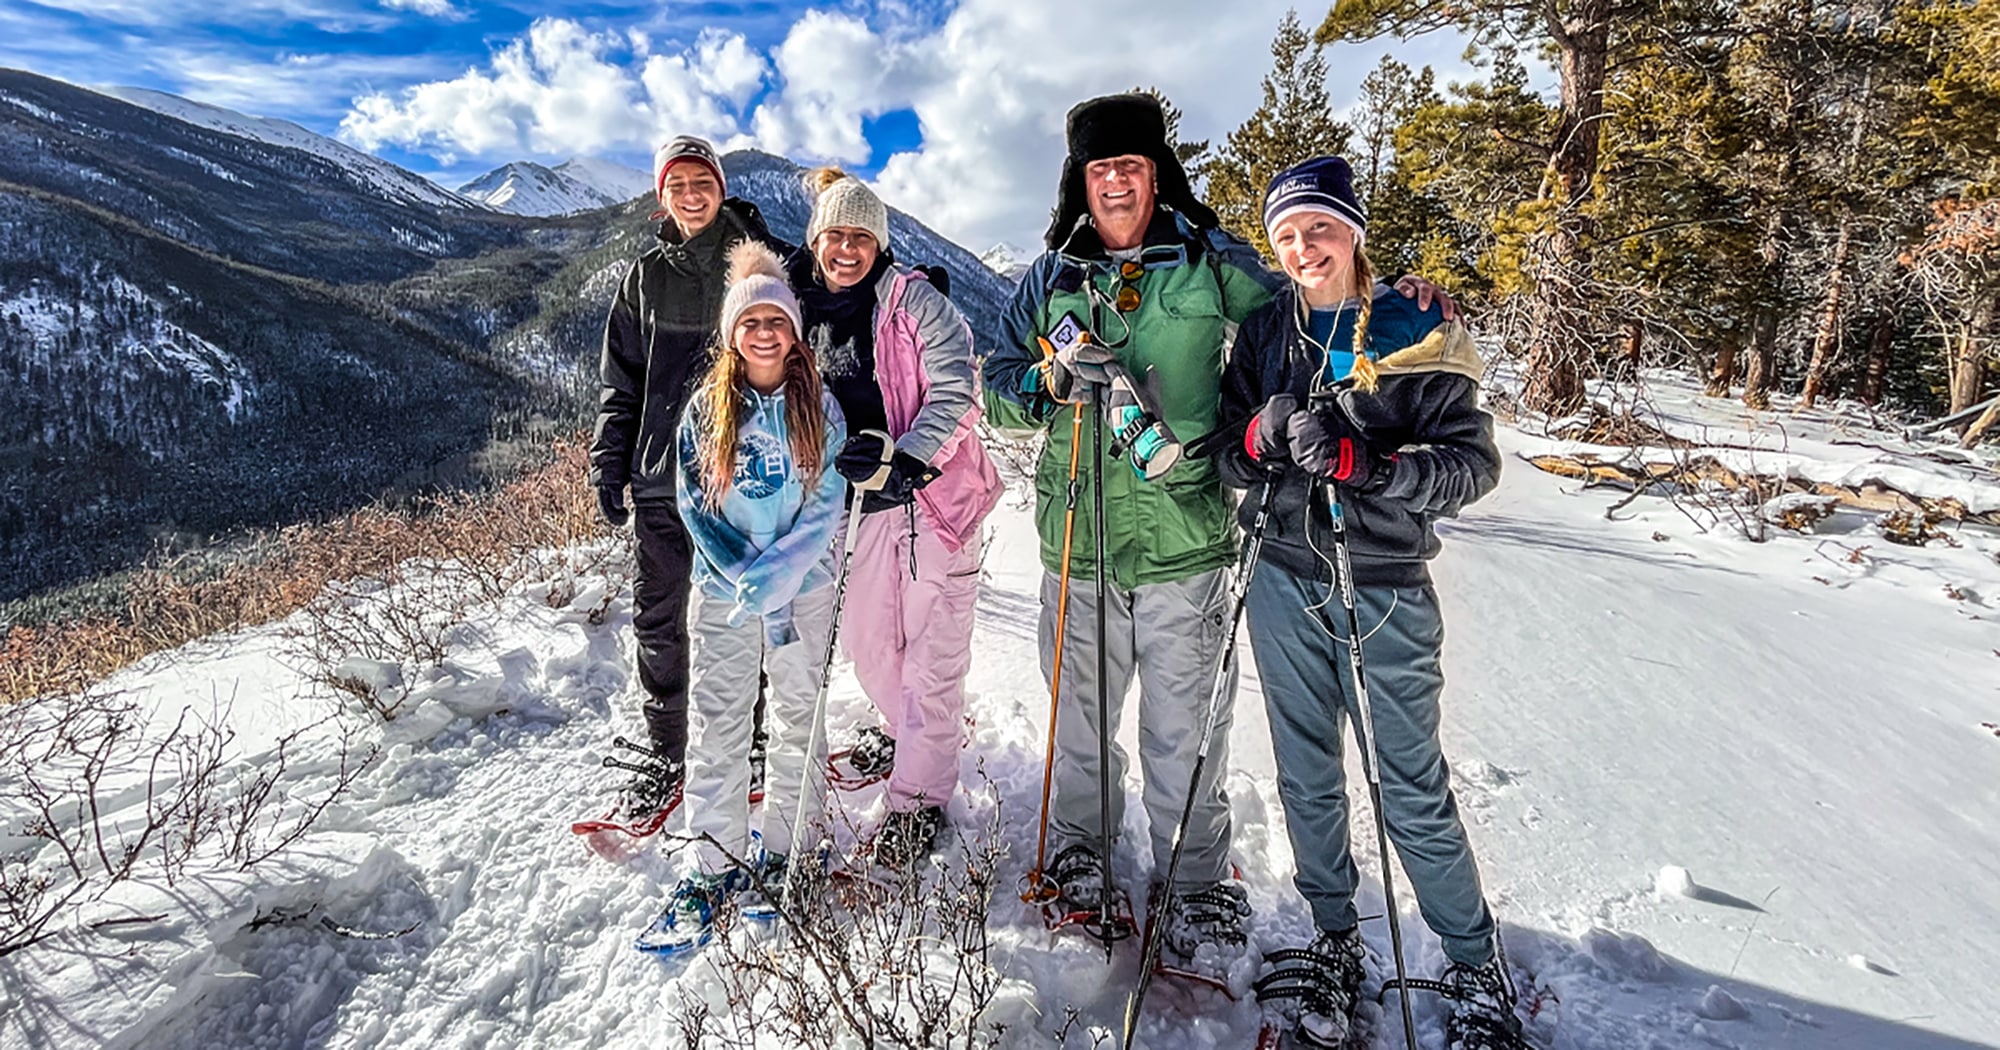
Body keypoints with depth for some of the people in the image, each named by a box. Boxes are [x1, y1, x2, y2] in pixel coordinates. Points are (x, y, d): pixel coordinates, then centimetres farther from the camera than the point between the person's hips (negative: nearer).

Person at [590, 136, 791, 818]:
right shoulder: (647, 277, 11)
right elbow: (621, 383, 14)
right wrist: (609, 466, 8)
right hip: (663, 478, 3)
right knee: (659, 622, 6)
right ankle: (666, 758, 22)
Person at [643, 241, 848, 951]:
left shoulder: (819, 407, 0)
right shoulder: (706, 409, 1)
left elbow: (827, 505, -5)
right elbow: (693, 504, -1)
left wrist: (776, 574, -17)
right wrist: (746, 580, -12)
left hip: (805, 586, 0)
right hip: (723, 589, 0)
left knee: (798, 717, 9)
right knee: (718, 726, 3)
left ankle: (782, 851, 25)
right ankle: (716, 865, 16)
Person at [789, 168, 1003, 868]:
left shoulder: (913, 300, -9)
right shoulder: (805, 311, 8)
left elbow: (956, 392, -17)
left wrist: (902, 458, -29)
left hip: (934, 490, -6)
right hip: (863, 499, 6)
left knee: (930, 651, -1)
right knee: (865, 639, 16)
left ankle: (920, 797, 15)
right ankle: (908, 728, 46)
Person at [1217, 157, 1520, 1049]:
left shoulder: (1416, 333, -2)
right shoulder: (1265, 332, 7)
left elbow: (1474, 461, -8)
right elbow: (1228, 456, 6)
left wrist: (1364, 464, -24)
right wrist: (1263, 436, -17)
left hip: (1385, 588, -3)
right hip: (1283, 582, 3)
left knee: (1413, 791, 3)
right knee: (1307, 775, 12)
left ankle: (1477, 965, 26)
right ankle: (1335, 939, 32)